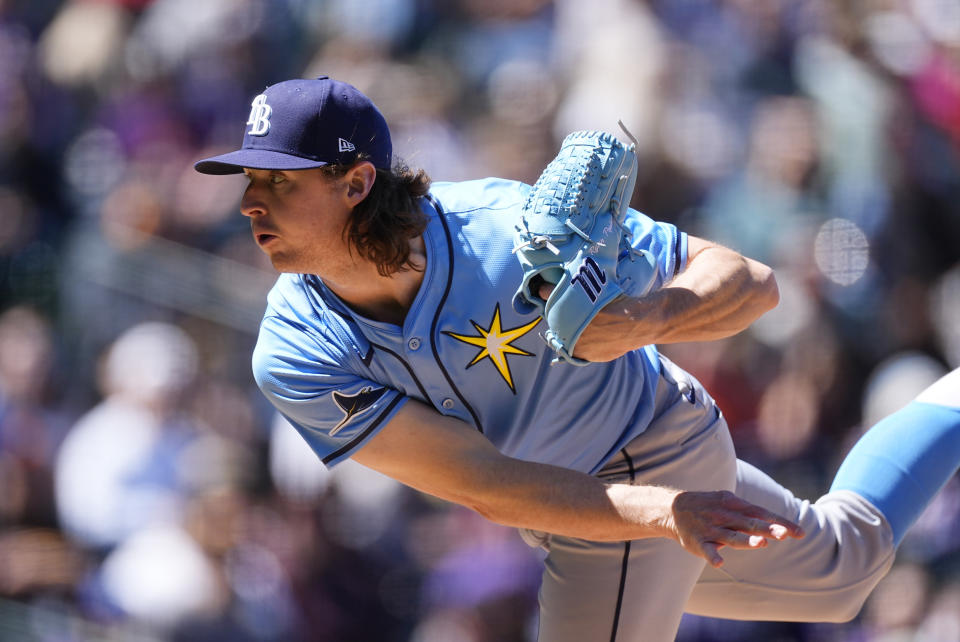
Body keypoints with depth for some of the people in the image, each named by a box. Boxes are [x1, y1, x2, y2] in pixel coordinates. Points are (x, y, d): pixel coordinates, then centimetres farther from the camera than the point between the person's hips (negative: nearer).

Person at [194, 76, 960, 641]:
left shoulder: (513, 229, -35)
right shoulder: (294, 359, -27)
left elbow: (752, 283, -28)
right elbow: (481, 484, -33)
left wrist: (644, 321, -51)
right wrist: (662, 512, -48)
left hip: (648, 466, -5)